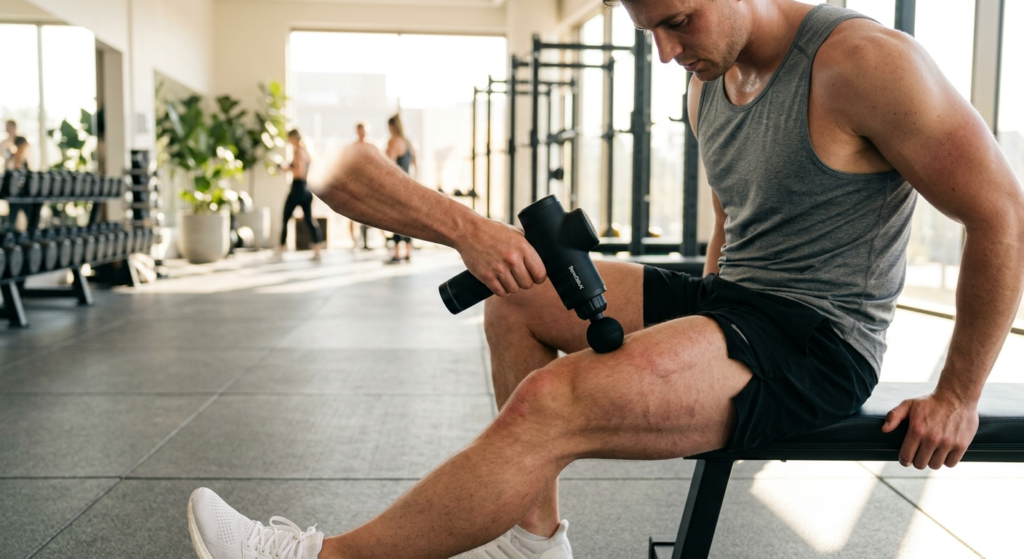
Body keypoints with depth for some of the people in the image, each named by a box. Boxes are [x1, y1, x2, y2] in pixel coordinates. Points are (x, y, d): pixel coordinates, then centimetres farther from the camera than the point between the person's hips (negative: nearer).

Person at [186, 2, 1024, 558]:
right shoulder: (709, 81, 8)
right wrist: (708, 321, 13)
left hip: (815, 343, -9)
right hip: (728, 295, 9)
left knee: (556, 403, -28)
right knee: (517, 294, 7)